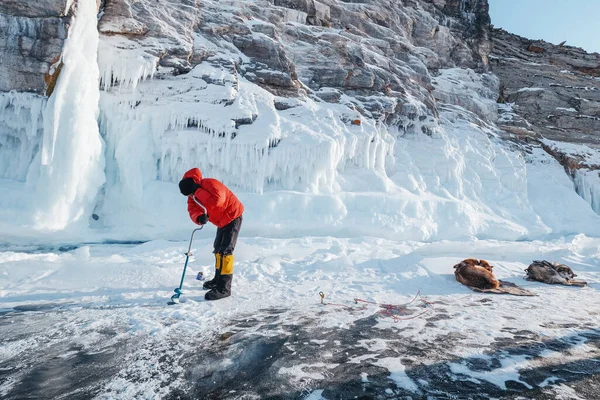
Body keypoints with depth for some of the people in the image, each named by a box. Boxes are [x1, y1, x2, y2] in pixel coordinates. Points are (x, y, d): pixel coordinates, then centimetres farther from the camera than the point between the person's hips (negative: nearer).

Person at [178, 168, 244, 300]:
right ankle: (218, 279, 38)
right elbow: (193, 211, -11)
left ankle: (224, 288, -12)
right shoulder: (193, 196, 1)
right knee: (218, 249, 20)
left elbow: (218, 199, -40)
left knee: (225, 250, -15)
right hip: (222, 221, 10)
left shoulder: (209, 183, -25)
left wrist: (198, 192, -29)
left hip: (232, 216, -10)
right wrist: (199, 217, -34)